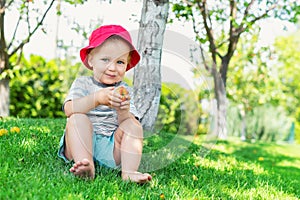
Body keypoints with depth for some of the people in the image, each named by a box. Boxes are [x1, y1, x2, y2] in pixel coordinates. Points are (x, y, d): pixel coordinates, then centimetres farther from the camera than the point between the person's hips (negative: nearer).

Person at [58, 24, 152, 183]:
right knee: (78, 119, -25)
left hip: (111, 149, 2)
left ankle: (129, 172, -32)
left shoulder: (124, 91, 11)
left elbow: (128, 124, -2)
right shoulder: (82, 83, 6)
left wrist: (124, 111, -26)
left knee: (134, 126, -18)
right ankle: (85, 164, -41)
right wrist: (97, 98, -30)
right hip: (83, 142, -1)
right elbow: (69, 109, -15)